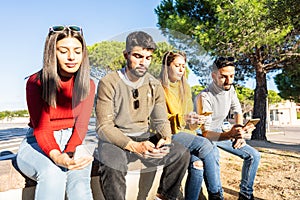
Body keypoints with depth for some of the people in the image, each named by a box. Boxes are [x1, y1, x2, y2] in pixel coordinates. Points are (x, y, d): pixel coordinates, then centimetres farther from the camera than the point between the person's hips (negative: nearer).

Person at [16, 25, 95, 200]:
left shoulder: (88, 85, -3)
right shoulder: (36, 82, -10)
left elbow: (81, 125, -10)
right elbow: (41, 128, -16)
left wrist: (70, 152, -30)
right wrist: (57, 156, -36)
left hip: (73, 141, 2)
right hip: (38, 143, -1)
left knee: (79, 181, -28)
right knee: (52, 173, -34)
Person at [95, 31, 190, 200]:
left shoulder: (155, 85, 4)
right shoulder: (108, 83, -12)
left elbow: (161, 120, 6)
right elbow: (104, 126, -16)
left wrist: (166, 138, -18)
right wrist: (133, 146, -29)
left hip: (144, 138, 5)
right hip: (114, 140, -4)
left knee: (182, 153, -13)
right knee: (112, 166, -36)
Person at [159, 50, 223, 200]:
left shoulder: (185, 87, 17)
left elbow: (188, 114, 16)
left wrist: (195, 121, -7)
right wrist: (181, 119, -26)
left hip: (184, 134, 6)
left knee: (197, 163, -24)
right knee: (205, 144, -24)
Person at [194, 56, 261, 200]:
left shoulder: (230, 89, -5)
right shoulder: (204, 97, -28)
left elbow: (237, 112, 10)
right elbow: (205, 132, -30)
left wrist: (239, 134, -3)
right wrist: (229, 135, -47)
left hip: (220, 132, 7)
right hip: (204, 135, -7)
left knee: (254, 155, 1)